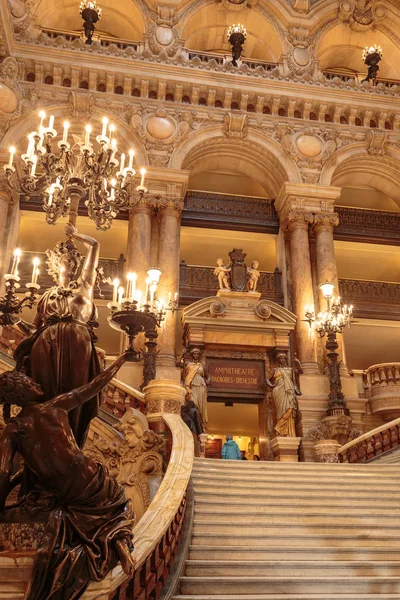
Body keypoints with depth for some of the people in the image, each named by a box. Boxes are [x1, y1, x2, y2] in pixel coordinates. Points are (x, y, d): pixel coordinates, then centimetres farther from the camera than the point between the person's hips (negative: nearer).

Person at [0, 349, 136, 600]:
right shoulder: (54, 406, -5)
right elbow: (94, 387, 3)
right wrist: (120, 361, 15)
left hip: (64, 496, 2)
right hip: (91, 482, -1)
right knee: (120, 507, 23)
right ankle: (120, 537, -10)